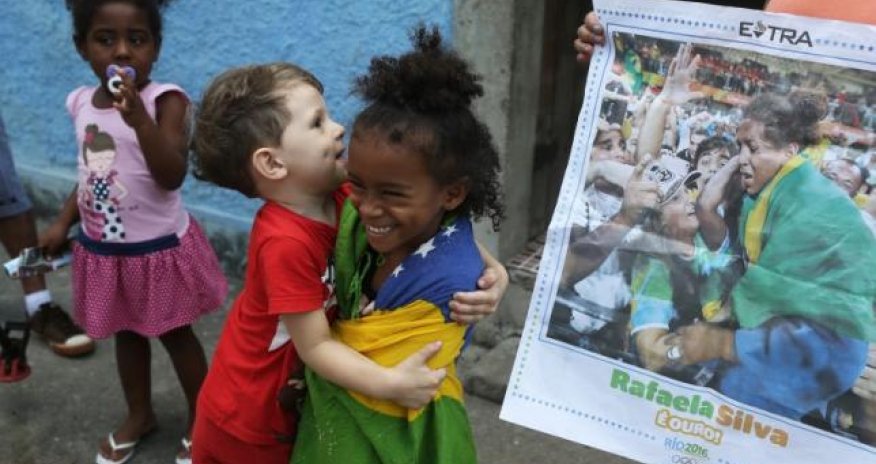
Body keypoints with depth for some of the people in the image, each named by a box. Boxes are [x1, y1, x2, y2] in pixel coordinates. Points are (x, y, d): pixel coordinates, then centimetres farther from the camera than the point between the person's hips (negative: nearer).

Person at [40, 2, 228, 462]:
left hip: (159, 249, -6)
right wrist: (62, 223, 10)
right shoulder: (81, 103, 1)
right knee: (126, 334, 22)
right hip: (104, 250, 6)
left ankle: (200, 419, 32)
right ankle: (139, 415, 43)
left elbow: (172, 177, -29)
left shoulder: (165, 101, -18)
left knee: (176, 334, 11)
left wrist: (138, 118, -38)